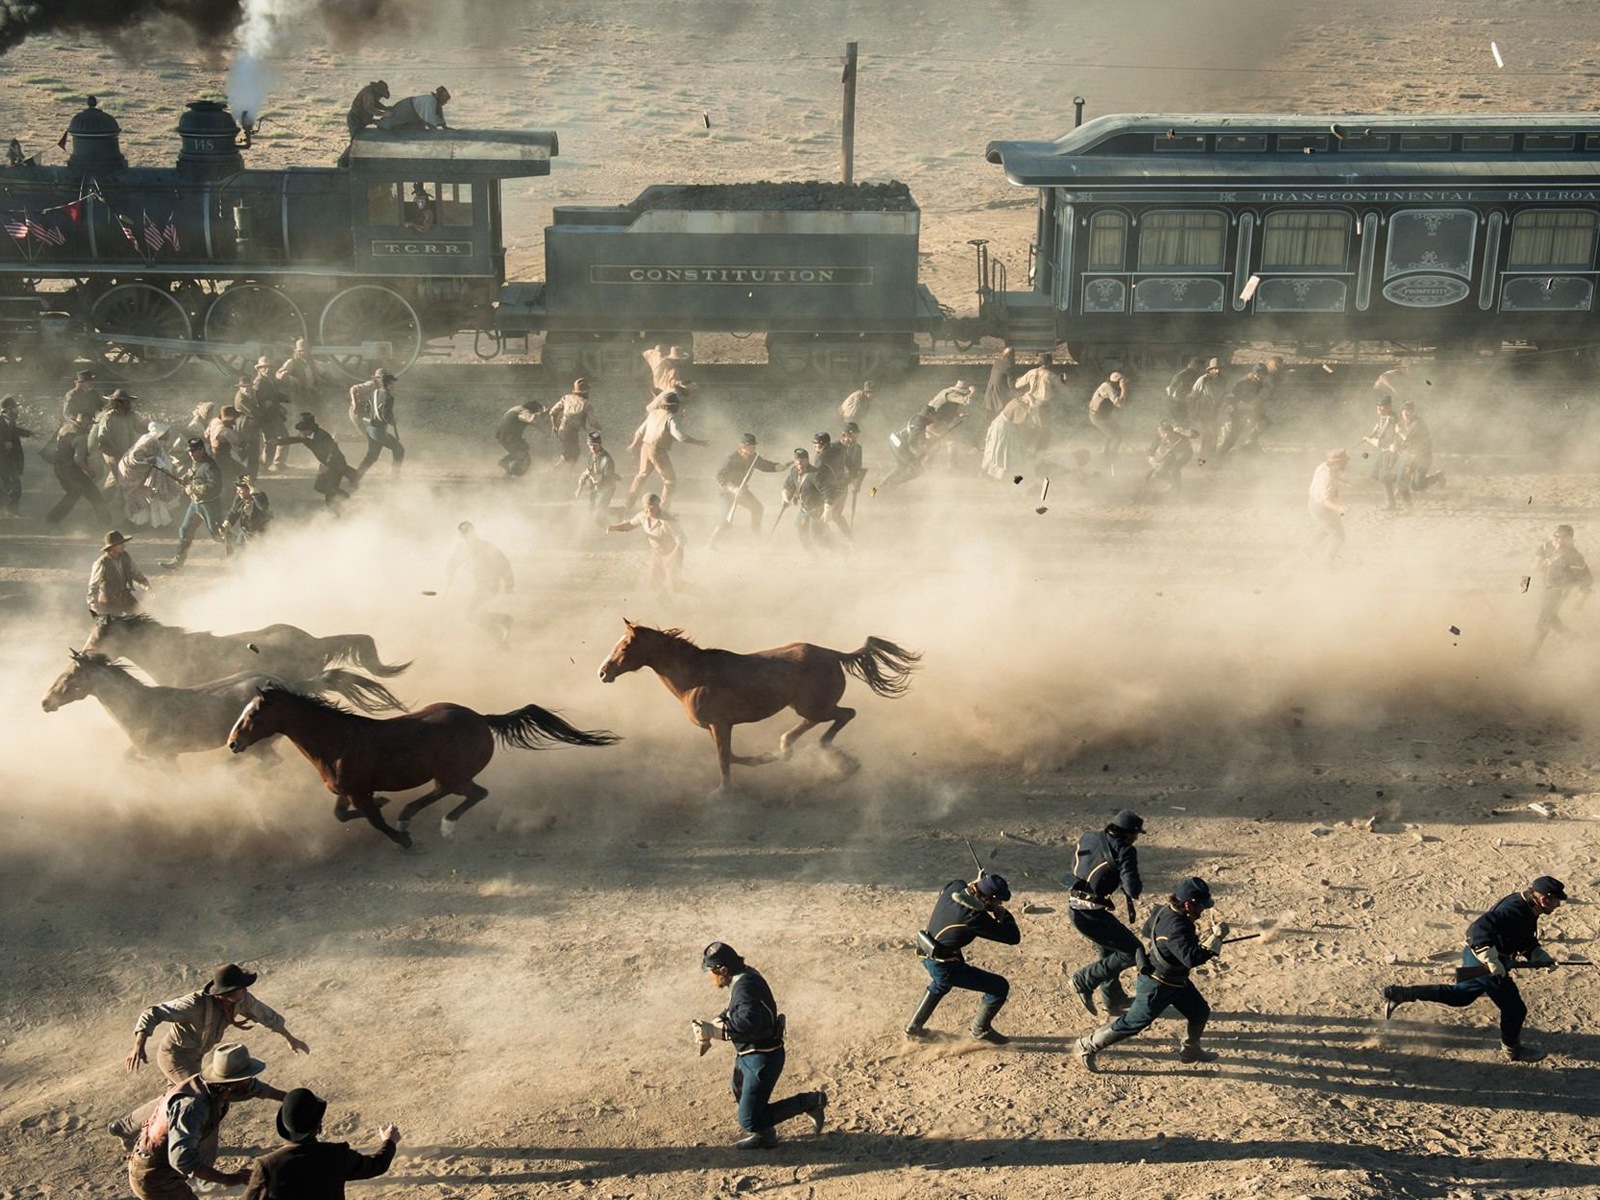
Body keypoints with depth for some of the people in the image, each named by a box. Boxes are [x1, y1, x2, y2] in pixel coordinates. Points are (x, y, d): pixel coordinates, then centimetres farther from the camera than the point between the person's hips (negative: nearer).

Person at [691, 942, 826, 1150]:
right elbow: (735, 1010, 21)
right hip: (748, 1055, 11)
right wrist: (714, 1022, 3)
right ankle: (764, 1135, 48)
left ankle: (810, 1102, 0)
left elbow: (748, 1022, -41)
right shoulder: (743, 977, 4)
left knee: (749, 1121, -7)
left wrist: (714, 1031, -33)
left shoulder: (745, 985, -27)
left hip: (763, 1060, -11)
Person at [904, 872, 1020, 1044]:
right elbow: (1014, 937, -23)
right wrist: (1002, 913, -7)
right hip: (945, 967, -8)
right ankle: (981, 1029, 19)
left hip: (928, 956, 8)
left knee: (940, 985, 40)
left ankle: (914, 1026, 50)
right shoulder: (975, 916, -29)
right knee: (1000, 987, -1)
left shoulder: (954, 886, -9)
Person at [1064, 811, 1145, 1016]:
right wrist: (1139, 883, 5)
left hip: (1074, 907, 9)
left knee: (1108, 951, 28)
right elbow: (1133, 890, -19)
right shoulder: (1124, 851, -13)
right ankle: (1085, 980, 3)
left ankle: (1113, 999, 43)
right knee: (1134, 952, 1)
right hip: (1092, 914, -9)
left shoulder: (1088, 837, 8)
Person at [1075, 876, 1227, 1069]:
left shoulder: (1166, 910, -8)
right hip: (1157, 986, -10)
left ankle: (1190, 1050, 40)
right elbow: (1192, 958, -44)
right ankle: (1088, 1046, 16)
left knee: (1200, 1013, 17)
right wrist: (1215, 937, -39)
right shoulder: (1175, 927, -36)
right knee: (1132, 1023, 2)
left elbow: (1148, 928, 11)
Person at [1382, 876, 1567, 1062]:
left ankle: (1399, 993, 18)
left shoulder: (1528, 910, 6)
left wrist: (1541, 956, 1)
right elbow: (1481, 928, -37)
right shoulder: (1514, 909, -26)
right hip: (1481, 959, -10)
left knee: (1460, 995, 23)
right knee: (1514, 1008, 4)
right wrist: (1492, 962, -38)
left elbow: (1528, 943, 19)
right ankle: (1512, 1049, 31)